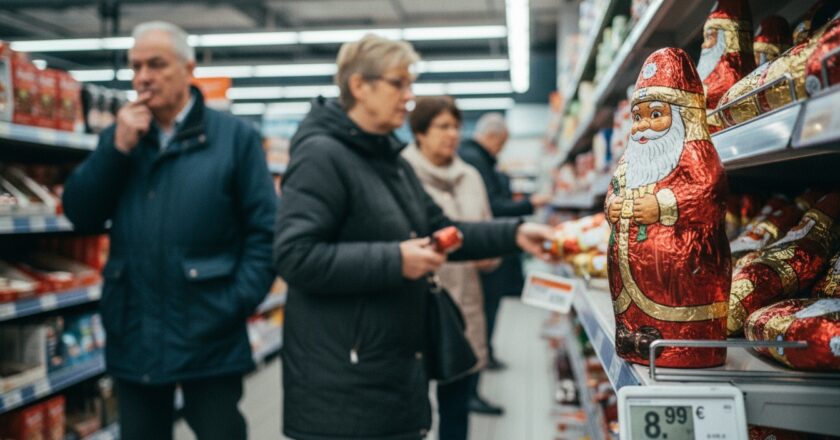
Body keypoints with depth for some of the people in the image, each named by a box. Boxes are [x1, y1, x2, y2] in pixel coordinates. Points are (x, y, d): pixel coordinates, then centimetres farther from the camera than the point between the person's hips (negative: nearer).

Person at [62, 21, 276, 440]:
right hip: (132, 336, 4)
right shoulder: (119, 137, 11)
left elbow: (264, 230, -5)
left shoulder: (236, 136, -2)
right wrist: (117, 148, -9)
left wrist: (237, 304, -14)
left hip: (209, 336, -4)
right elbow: (80, 215, 2)